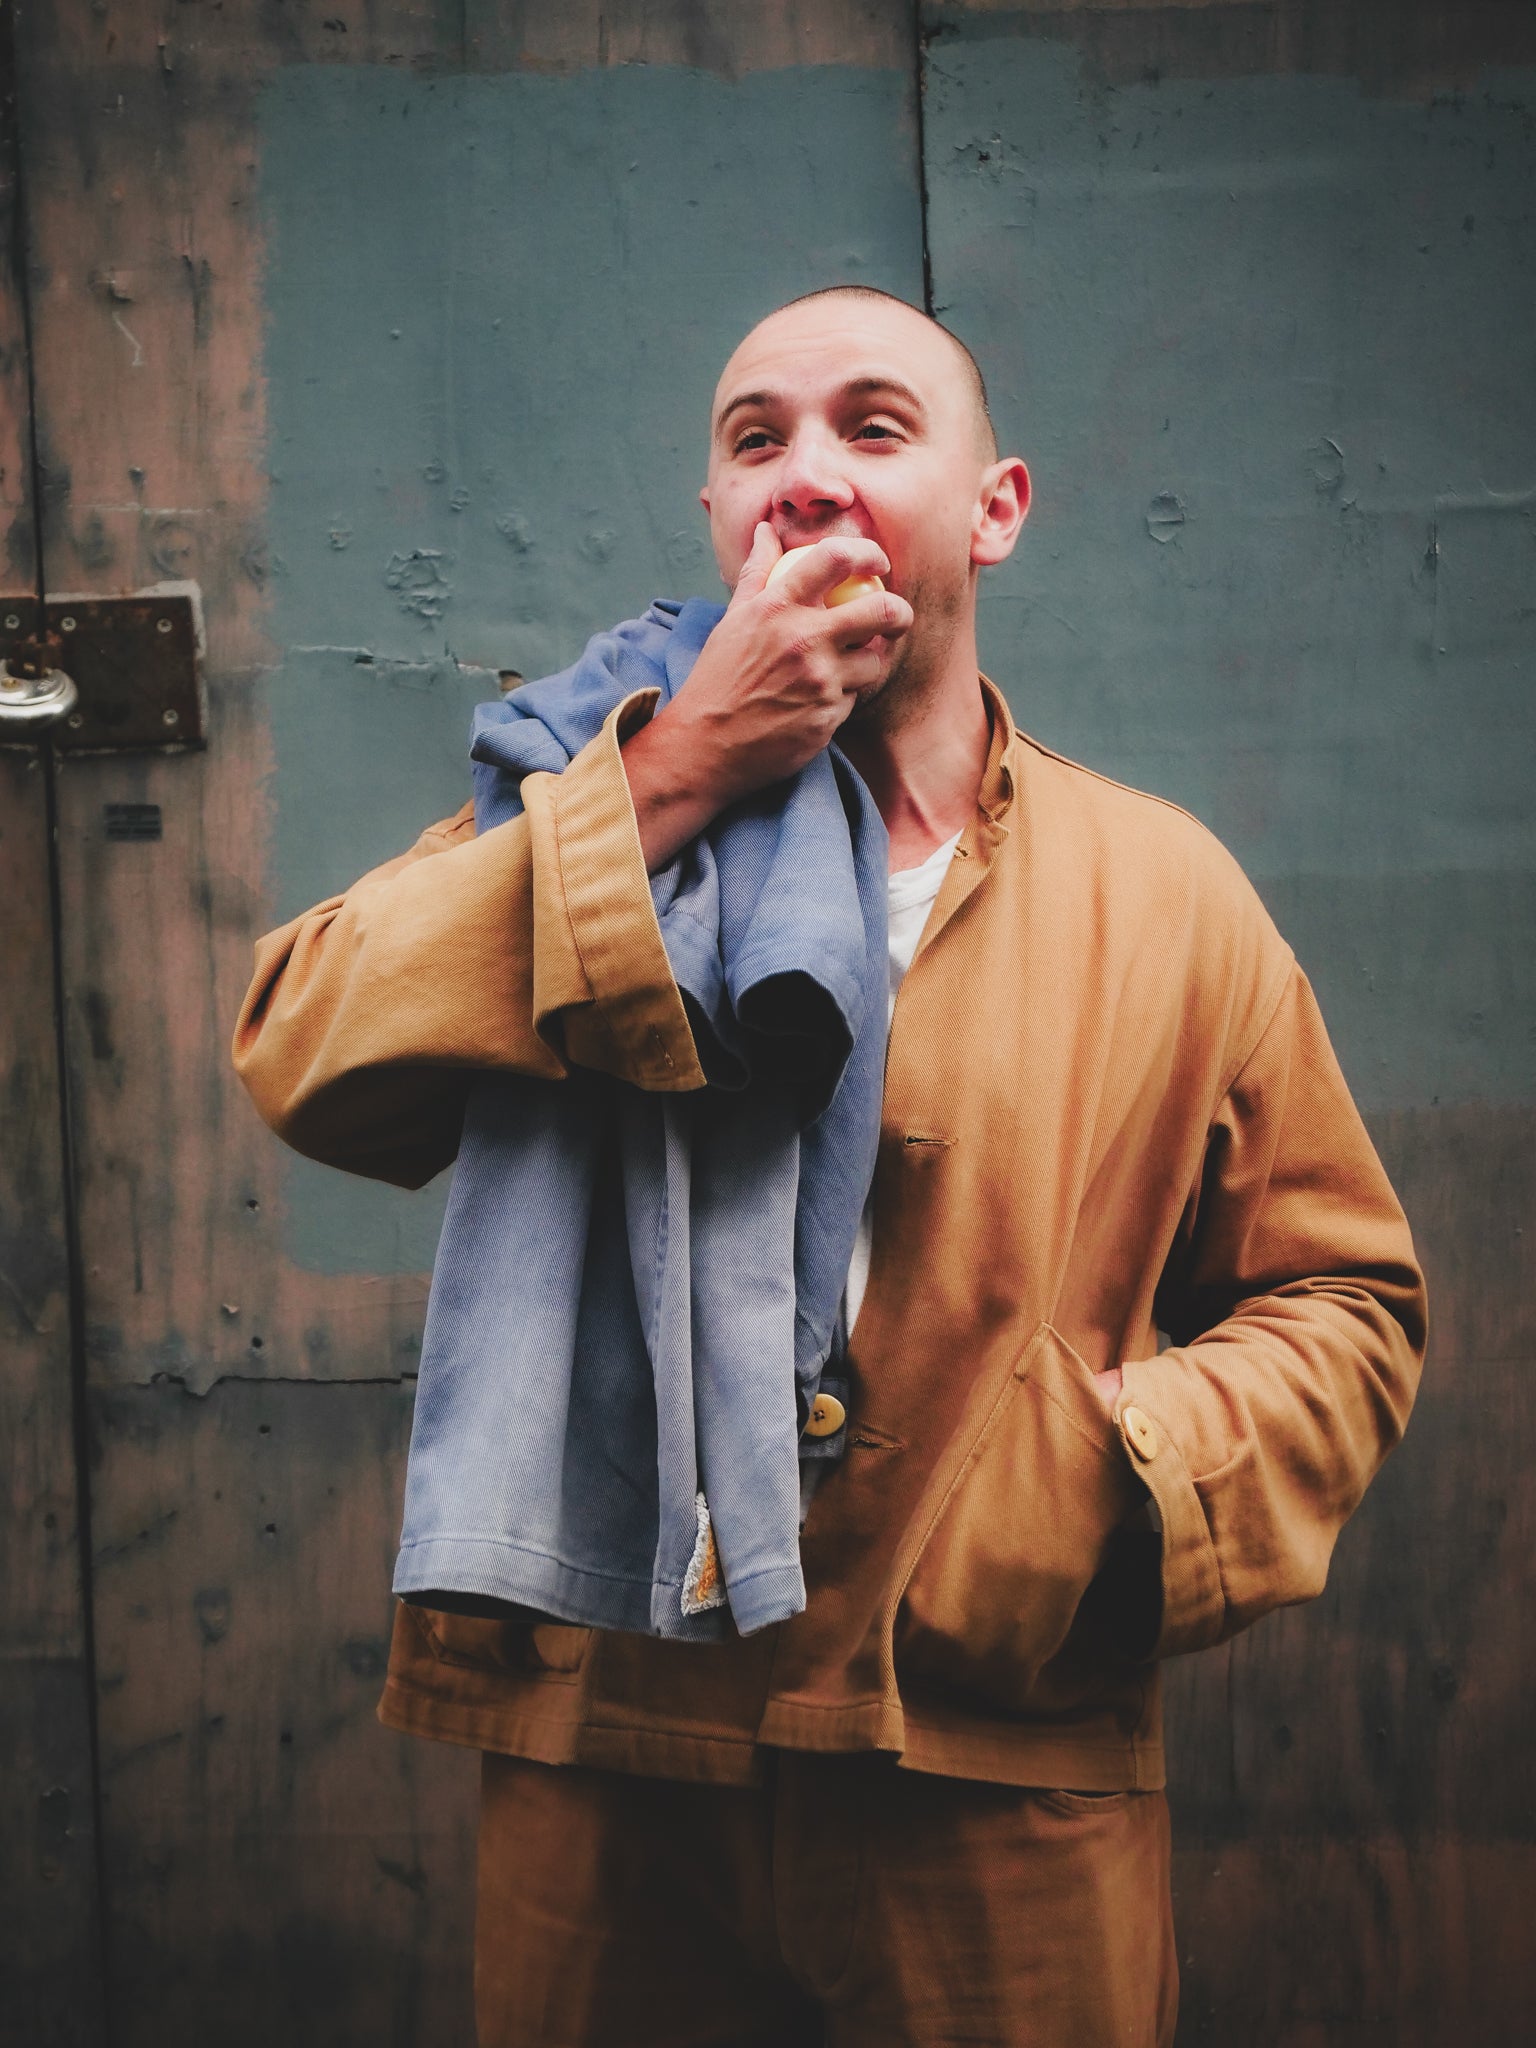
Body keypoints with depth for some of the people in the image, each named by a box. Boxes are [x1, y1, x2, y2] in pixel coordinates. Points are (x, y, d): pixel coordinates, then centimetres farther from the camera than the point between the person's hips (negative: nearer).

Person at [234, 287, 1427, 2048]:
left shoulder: (1166, 893, 4)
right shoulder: (590, 825, 5)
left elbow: (1340, 1298, 10)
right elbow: (303, 1061, -14)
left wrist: (1153, 1463, -11)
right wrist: (673, 776, -18)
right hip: (600, 1779, 0)